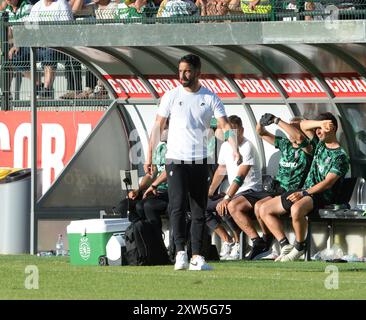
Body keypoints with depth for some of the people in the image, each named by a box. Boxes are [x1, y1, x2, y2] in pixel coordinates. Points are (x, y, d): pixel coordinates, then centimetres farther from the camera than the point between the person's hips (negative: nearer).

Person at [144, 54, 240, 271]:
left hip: (200, 161, 2)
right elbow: (158, 126, 5)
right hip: (176, 160, -2)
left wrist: (235, 149, -21)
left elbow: (224, 125, -5)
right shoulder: (171, 96, 3)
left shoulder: (211, 98, 4)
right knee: (178, 206, -16)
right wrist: (149, 156, 1)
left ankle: (197, 257, 7)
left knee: (199, 211, 3)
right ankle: (181, 253, -19)